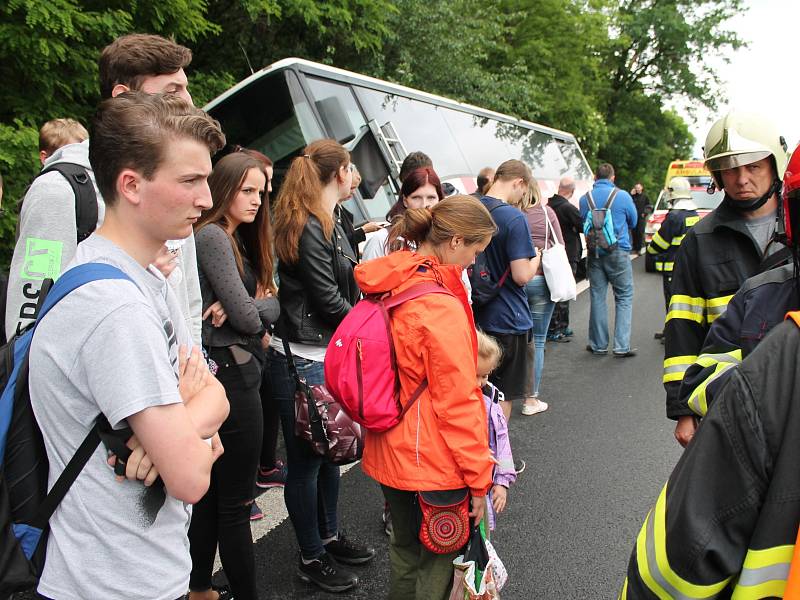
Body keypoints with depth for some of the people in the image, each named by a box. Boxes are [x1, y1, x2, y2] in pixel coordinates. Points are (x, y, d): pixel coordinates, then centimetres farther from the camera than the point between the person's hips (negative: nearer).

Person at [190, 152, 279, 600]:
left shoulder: (238, 239, 15)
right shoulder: (211, 236, -14)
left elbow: (271, 301, 11)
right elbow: (246, 315, -18)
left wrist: (256, 311, -9)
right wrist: (265, 306, 1)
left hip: (234, 373, 10)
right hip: (232, 374, -10)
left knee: (214, 492, 19)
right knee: (235, 502, 0)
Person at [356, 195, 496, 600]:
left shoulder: (386, 289, 1)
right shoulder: (442, 309, -24)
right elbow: (459, 404, -21)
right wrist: (479, 479, -11)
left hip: (389, 452, 8)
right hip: (433, 462, -8)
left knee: (405, 550, 24)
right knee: (439, 565, 10)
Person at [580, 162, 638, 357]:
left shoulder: (585, 199, 2)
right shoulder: (622, 196, -4)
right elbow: (633, 222, 9)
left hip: (594, 253, 3)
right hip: (618, 252, -3)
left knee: (597, 297, 9)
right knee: (624, 297, 4)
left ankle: (599, 344, 15)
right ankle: (622, 346, 0)